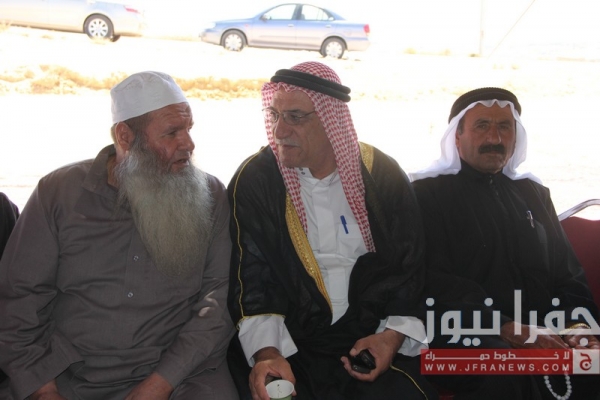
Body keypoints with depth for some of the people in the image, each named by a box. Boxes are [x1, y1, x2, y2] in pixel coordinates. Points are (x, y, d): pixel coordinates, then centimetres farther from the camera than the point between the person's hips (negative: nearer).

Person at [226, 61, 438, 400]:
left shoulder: (383, 175, 1)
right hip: (287, 347, -1)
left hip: (372, 342, 2)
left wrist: (394, 335, -8)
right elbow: (249, 280, -7)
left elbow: (412, 268, 5)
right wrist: (267, 353, -21)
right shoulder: (254, 180, -5)